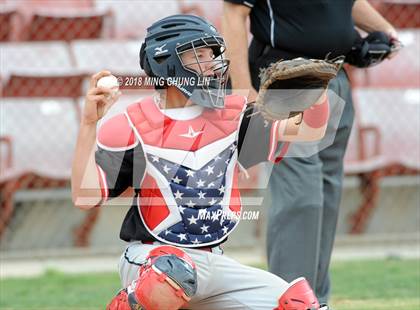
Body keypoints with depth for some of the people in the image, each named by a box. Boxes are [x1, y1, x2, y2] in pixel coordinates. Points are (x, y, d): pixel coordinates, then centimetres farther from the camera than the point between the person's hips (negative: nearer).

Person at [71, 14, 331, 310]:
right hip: (150, 259, -6)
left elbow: (310, 130, 2)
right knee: (176, 274, -41)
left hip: (213, 263, 6)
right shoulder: (132, 126, -7)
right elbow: (85, 196, -15)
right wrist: (89, 123, -25)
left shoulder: (231, 114, 7)